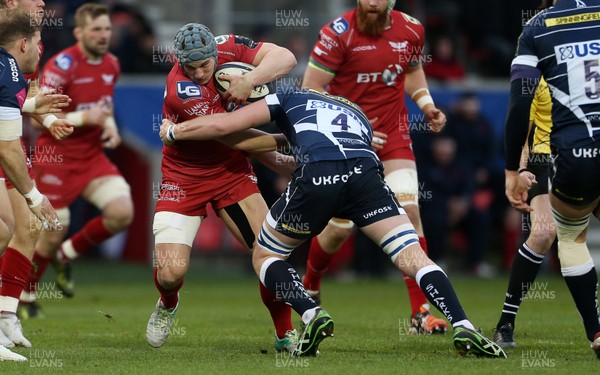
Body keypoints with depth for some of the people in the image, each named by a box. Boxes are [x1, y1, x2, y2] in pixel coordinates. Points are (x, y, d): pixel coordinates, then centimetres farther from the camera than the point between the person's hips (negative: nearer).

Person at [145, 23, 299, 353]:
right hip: (184, 180, -4)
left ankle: (286, 335, 11)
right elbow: (236, 138, -25)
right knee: (171, 270, -14)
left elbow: (285, 58, -15)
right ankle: (168, 305, 24)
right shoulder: (179, 91, -29)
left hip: (232, 173, 4)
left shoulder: (227, 47, -13)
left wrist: (249, 80, -32)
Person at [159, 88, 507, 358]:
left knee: (265, 257, 19)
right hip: (366, 173, 2)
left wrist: (173, 131, 43)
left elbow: (223, 124, 27)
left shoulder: (290, 100, 32)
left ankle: (312, 314, -4)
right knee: (414, 257, 3)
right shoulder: (357, 113, 42)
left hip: (317, 179, -2)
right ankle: (463, 327, -16)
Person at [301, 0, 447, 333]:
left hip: (394, 134, 3)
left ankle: (421, 312, -11)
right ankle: (310, 288, 34)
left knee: (408, 210, -15)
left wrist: (427, 106, 3)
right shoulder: (338, 34, -16)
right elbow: (311, 90, -12)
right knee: (340, 228, 2)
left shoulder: (411, 30, -2)